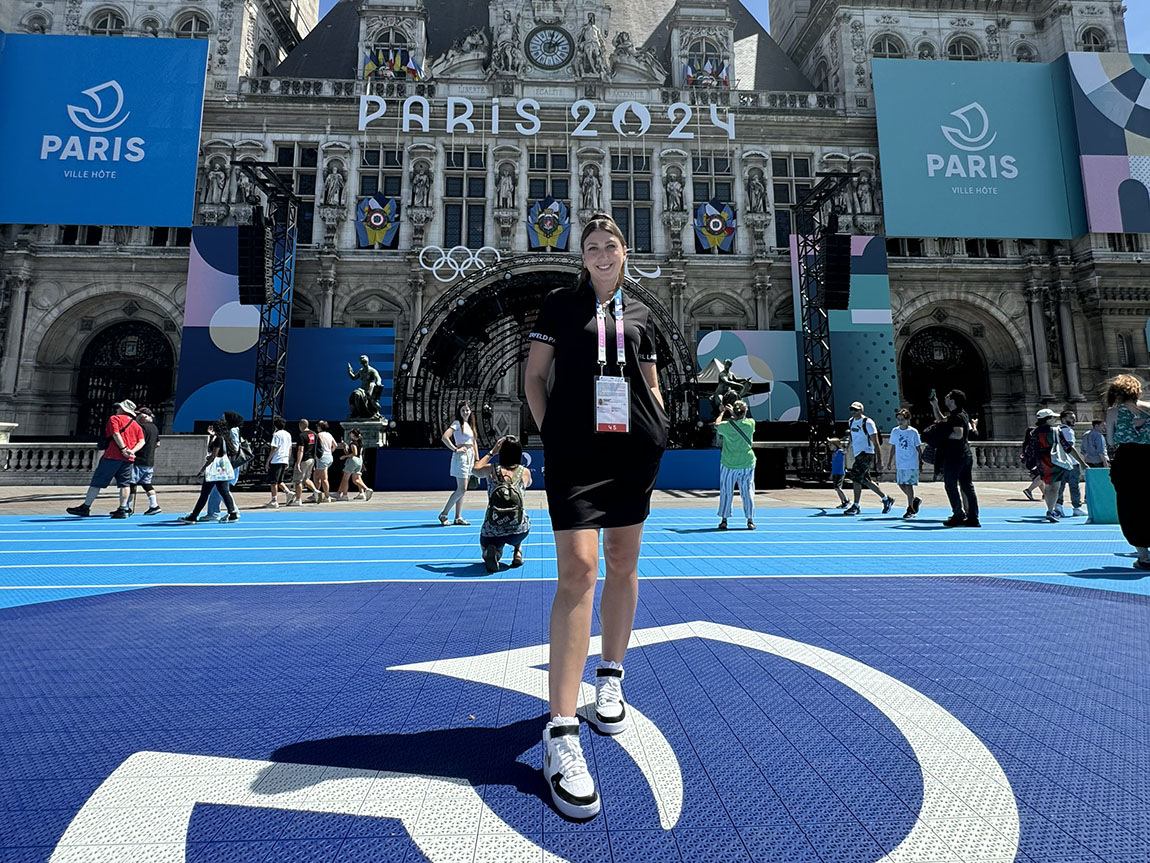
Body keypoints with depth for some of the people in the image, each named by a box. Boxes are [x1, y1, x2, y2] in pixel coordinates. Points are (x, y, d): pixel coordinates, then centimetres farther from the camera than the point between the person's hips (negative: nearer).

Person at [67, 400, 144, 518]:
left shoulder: (114, 418, 3)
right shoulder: (136, 425, 18)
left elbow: (116, 434, -12)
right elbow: (141, 441, 6)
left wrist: (123, 449, -14)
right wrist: (132, 451, -6)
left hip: (112, 456, -5)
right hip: (128, 460, 5)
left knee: (96, 482, 3)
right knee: (124, 483, 3)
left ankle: (86, 507, 7)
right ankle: (123, 509, -1)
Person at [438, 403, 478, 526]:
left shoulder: (469, 425, 15)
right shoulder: (457, 423, -9)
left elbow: (474, 442, 21)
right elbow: (444, 437, -23)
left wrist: (476, 459, 15)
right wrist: (455, 449, -17)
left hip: (470, 456, 8)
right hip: (461, 457, -8)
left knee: (462, 490, 9)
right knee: (462, 489, -10)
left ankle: (458, 517, 13)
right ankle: (443, 514, 1)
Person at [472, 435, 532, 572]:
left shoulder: (491, 470, 2)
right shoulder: (525, 472, 4)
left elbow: (476, 469, 26)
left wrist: (491, 452, 30)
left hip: (491, 534, -2)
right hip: (519, 532, 2)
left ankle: (491, 552, -4)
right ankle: (517, 552, 22)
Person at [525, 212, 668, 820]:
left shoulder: (640, 314, 18)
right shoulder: (561, 304, 10)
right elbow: (534, 374, 7)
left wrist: (658, 428, 6)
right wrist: (549, 429, -4)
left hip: (634, 450, 4)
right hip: (575, 448, -4)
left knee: (623, 563, 10)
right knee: (577, 568, -15)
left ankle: (610, 677, 32)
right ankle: (561, 732, -10)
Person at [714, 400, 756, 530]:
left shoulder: (727, 426, -12)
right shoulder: (751, 423, -8)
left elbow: (716, 425, 11)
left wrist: (722, 412, 25)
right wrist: (734, 414, 25)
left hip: (728, 464, -1)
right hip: (747, 464, 1)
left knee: (726, 492, 8)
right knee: (747, 492, 8)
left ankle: (724, 520, 13)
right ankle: (750, 520, 10)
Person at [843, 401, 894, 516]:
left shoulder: (868, 423, -13)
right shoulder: (851, 421, 9)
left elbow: (876, 443, -14)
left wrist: (879, 461, -17)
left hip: (866, 454, -8)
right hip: (858, 455, 8)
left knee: (856, 478, -13)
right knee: (865, 480, 12)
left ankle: (855, 506, -5)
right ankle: (886, 499, 28)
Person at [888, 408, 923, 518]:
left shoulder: (913, 432, -5)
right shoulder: (895, 431, 5)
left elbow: (918, 448, 0)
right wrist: (890, 461, 12)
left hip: (911, 464, -4)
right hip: (899, 464, 4)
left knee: (908, 485, -5)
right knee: (901, 485, 5)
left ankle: (910, 509, 6)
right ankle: (915, 500, 29)